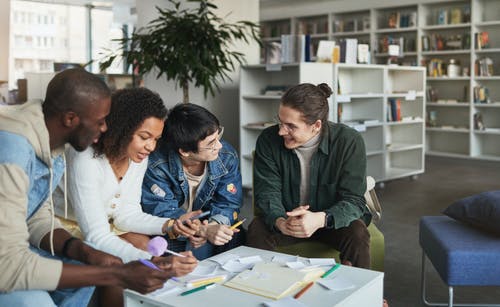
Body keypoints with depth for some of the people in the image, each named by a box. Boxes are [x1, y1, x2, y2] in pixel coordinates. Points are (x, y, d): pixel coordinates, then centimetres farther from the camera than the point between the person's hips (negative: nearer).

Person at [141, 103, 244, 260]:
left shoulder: (227, 157, -12)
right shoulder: (156, 166, -24)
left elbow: (228, 204, -7)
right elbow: (162, 213, -24)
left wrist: (213, 225, -31)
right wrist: (204, 230, -39)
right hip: (170, 236, -3)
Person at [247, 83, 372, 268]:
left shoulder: (349, 142, -18)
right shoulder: (268, 140, -12)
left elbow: (353, 200, -20)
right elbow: (267, 193, -12)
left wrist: (320, 219, -42)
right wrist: (280, 222, -36)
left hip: (331, 221, -1)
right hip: (285, 219, 1)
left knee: (357, 234, -31)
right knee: (257, 230, -28)